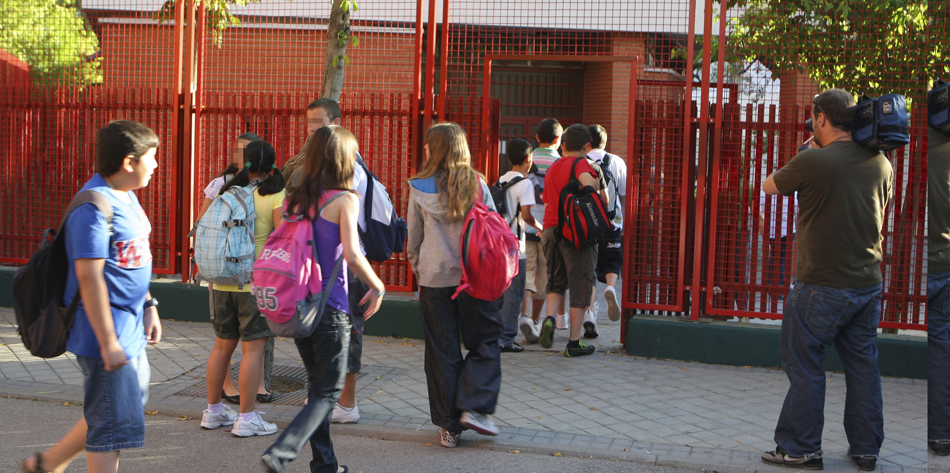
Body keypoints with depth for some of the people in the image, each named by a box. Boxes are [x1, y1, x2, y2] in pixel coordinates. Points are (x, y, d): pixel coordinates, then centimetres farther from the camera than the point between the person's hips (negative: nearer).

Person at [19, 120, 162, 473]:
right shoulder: (95, 205, -21)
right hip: (107, 330, -10)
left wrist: (149, 305, 19)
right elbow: (89, 275, -24)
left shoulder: (126, 198, 11)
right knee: (114, 422, -2)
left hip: (130, 330, 10)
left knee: (131, 402, 20)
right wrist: (108, 342, -24)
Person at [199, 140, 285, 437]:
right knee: (254, 348, -1)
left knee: (223, 345, 15)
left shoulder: (227, 193, 8)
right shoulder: (277, 195, -7)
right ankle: (246, 418, 1)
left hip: (222, 281, 6)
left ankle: (213, 411, 25)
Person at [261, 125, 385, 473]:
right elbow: (352, 255, -19)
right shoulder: (344, 199, -11)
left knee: (316, 385, 20)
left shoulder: (293, 199, 6)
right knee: (328, 392, 3)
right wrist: (377, 287, -5)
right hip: (330, 306, -6)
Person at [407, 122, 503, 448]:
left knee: (442, 351, 8)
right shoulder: (476, 184, -2)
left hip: (434, 278, 1)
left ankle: (449, 424, 11)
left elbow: (413, 238, 5)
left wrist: (418, 270, 20)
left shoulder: (420, 189, -2)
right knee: (484, 342, 12)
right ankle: (475, 408, -3)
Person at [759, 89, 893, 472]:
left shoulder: (812, 161, -16)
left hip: (821, 286, -6)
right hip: (868, 284, 6)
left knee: (804, 366, 5)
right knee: (863, 367, 13)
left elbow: (769, 186, 0)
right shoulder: (881, 163, 2)